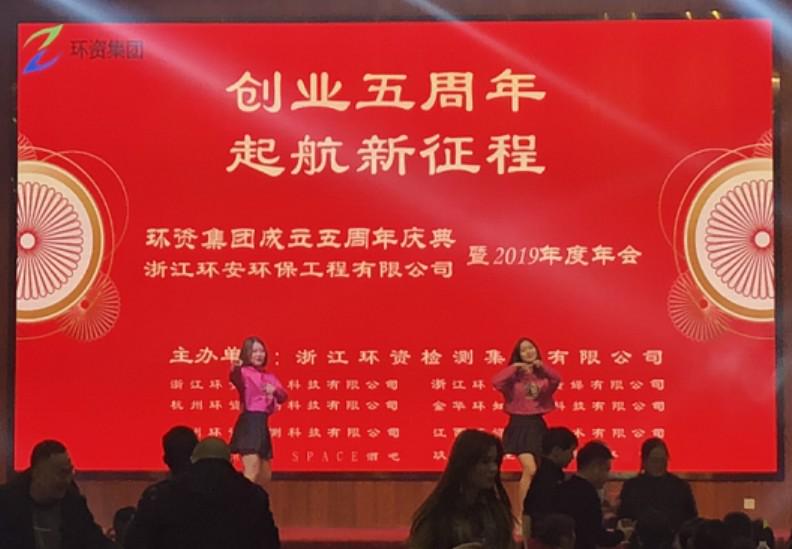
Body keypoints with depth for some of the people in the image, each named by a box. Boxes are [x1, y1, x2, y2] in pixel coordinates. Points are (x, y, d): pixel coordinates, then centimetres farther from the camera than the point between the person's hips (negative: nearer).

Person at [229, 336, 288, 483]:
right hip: (250, 422, -8)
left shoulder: (269, 376, 19)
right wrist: (235, 370, -54)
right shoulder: (244, 372, -5)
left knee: (266, 476, 15)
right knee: (252, 472, -20)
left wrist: (275, 391, -12)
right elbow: (237, 381, -29)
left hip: (263, 423, 8)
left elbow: (283, 397, 12)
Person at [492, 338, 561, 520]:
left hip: (538, 425, 5)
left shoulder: (542, 374, 7)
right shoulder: (514, 375, -2)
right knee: (530, 469, -19)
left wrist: (542, 366, -20)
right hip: (519, 425, -5)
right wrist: (514, 367, -16)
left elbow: (557, 379, -13)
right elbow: (496, 382, -20)